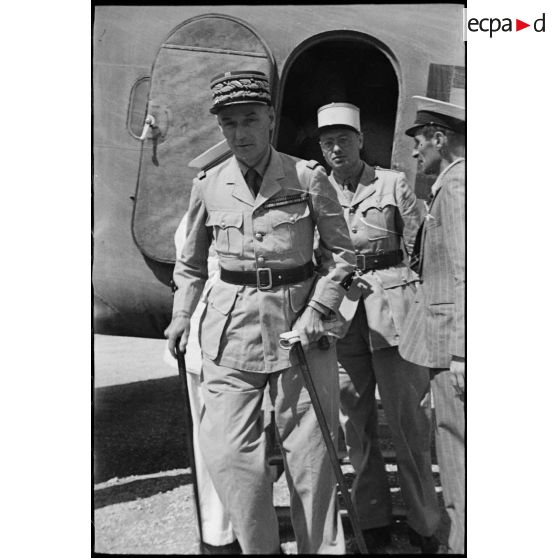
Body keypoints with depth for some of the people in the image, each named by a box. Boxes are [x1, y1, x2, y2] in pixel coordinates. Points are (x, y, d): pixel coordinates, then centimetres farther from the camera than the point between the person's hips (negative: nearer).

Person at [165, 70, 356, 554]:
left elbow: (341, 253, 2)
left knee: (309, 449, 7)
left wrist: (318, 309, -9)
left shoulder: (308, 177, -4)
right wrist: (182, 314, 7)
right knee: (227, 449, -2)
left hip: (299, 318, -1)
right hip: (231, 324, 2)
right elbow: (191, 262, 16)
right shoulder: (208, 185, 2)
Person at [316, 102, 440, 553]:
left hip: (393, 306, -2)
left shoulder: (392, 182, 4)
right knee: (355, 419, 8)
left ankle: (424, 522, 18)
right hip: (341, 310, 3)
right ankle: (373, 518, 24)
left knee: (408, 417, 1)